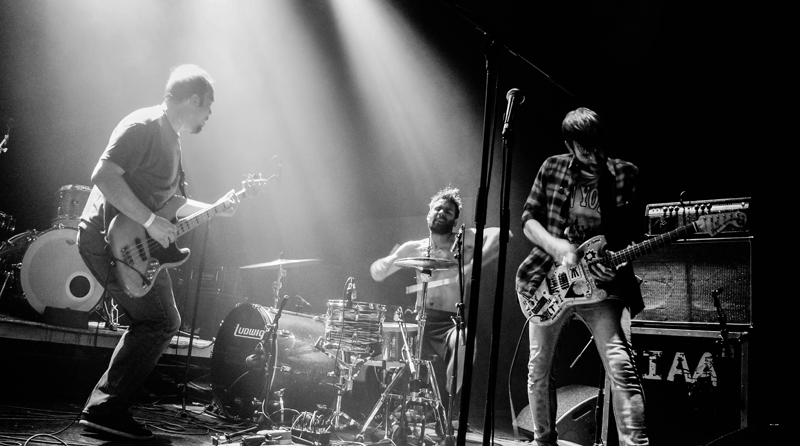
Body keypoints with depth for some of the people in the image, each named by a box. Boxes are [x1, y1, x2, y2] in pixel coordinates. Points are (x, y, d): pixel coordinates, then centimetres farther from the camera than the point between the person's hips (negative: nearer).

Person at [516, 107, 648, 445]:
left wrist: (619, 260, -21)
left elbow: (634, 233, -1)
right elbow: (528, 219, 2)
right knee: (539, 368, 11)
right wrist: (557, 247, -16)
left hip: (600, 282, -2)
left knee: (621, 366, -17)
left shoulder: (624, 175, -3)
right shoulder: (552, 169, 0)